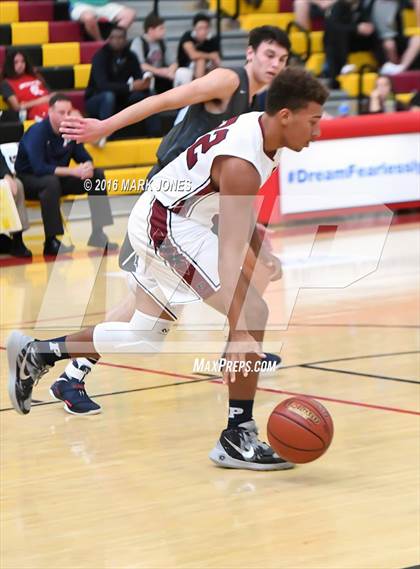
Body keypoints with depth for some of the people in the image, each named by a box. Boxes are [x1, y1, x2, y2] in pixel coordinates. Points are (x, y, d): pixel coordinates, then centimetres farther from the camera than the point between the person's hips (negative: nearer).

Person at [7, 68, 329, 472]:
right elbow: (229, 254, -34)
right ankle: (238, 436, -15)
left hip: (160, 220, 10)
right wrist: (238, 330, -39)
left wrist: (261, 254, 15)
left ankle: (37, 353, 32)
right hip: (166, 223, -10)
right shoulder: (241, 163, -28)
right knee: (252, 312, -18)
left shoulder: (258, 126, 0)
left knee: (144, 335, 20)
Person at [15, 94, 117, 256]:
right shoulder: (37, 132, -23)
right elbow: (39, 169, -32)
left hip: (58, 177, 7)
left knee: (97, 176, -8)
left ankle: (97, 234, -6)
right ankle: (51, 242, -36)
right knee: (51, 182, -39)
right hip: (29, 180, -7)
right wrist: (73, 171, -36)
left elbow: (84, 157, 2)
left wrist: (88, 167, -24)